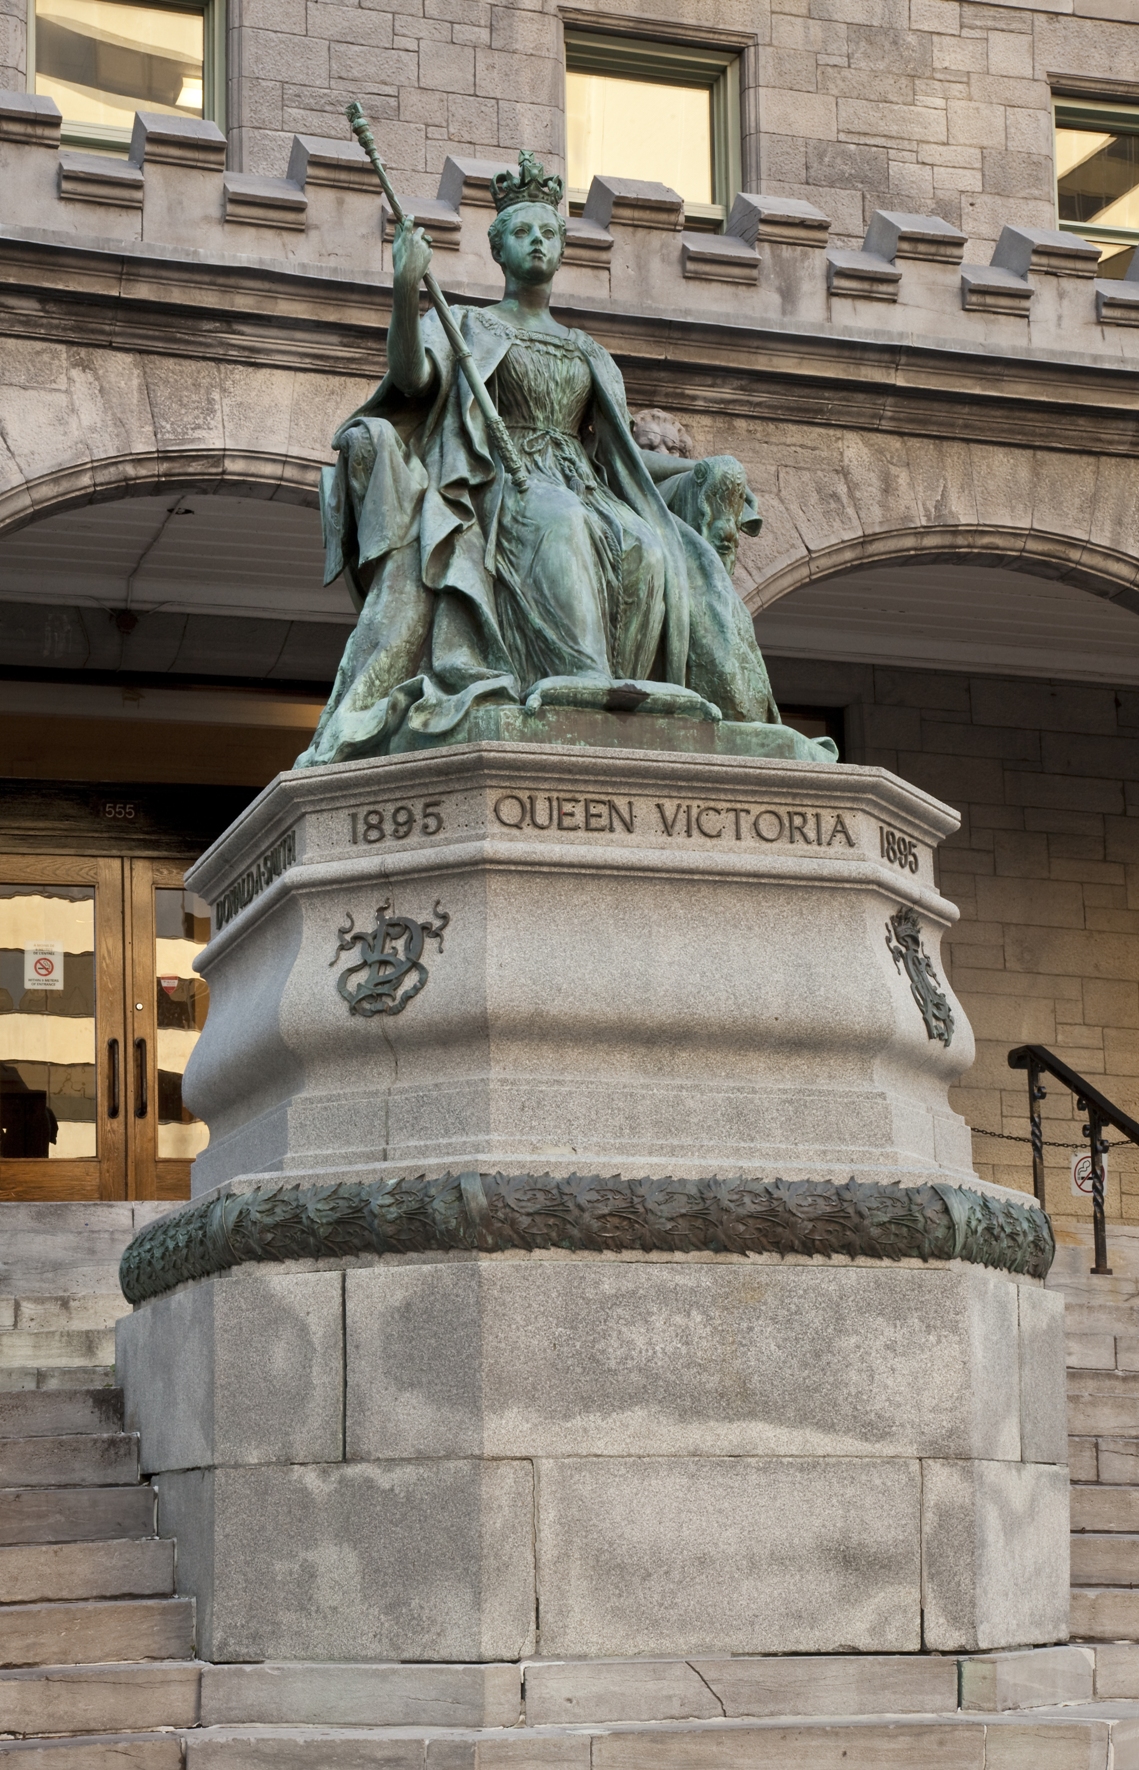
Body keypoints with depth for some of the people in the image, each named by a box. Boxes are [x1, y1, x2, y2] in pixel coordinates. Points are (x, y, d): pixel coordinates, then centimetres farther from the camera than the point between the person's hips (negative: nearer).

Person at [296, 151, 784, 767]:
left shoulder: (587, 353, 29)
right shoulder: (467, 326, 15)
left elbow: (619, 448, 26)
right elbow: (410, 379, -7)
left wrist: (704, 471, 15)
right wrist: (405, 288, -21)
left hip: (584, 492, 5)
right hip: (501, 487, -4)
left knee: (650, 548, -30)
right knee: (559, 522, -41)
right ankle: (585, 676, -55)